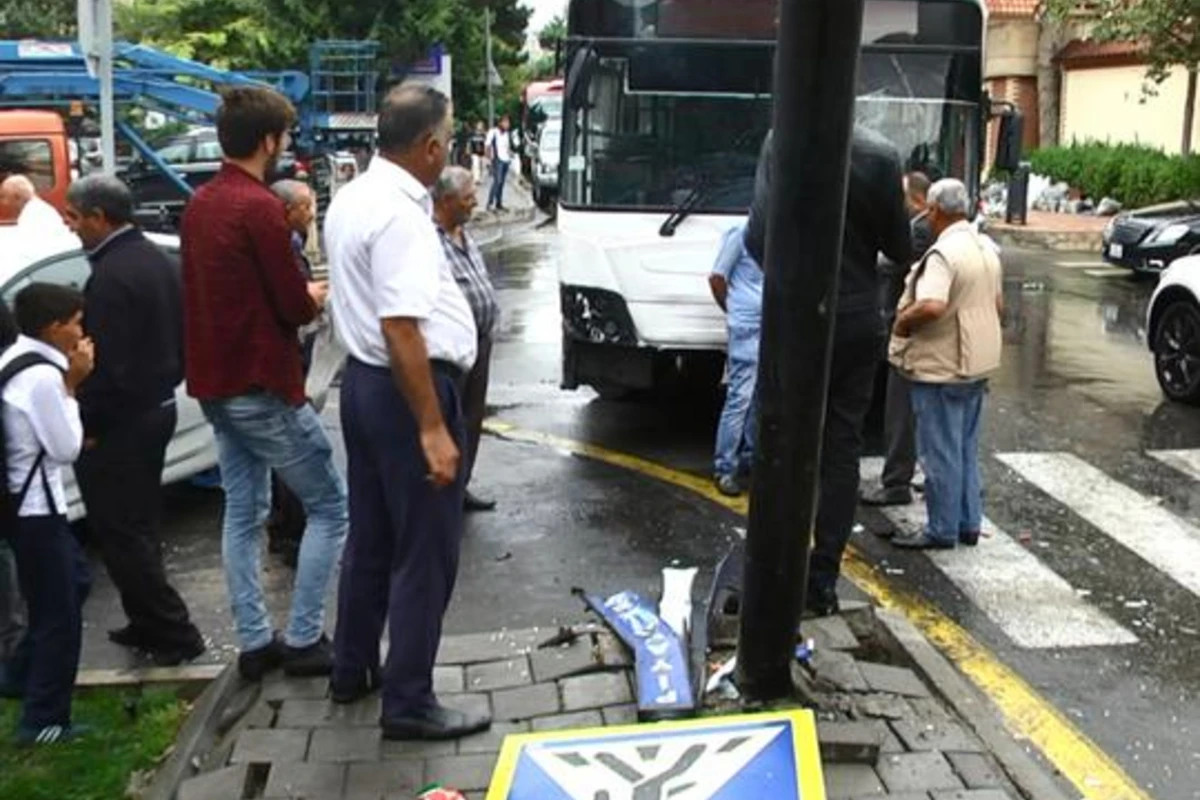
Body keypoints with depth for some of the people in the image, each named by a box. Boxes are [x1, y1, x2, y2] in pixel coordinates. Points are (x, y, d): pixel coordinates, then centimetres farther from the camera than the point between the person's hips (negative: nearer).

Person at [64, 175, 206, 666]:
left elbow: (108, 367, -23)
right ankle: (148, 624, 27)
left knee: (119, 533, 1)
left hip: (119, 423, -10)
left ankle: (174, 633, 5)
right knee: (139, 527, 18)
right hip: (157, 408, 10)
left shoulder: (110, 275, -21)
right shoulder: (156, 260, 8)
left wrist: (86, 425, -13)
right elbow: (177, 340, 15)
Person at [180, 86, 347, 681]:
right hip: (262, 385, -9)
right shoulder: (259, 207, -18)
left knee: (242, 512, 13)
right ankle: (303, 639, 6)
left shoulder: (200, 203, 9)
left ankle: (254, 644, 18)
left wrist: (297, 294, 9)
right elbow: (294, 308, -16)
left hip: (214, 383, 9)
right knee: (329, 505, 3)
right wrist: (317, 295, 5)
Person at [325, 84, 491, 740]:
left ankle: (352, 670, 34)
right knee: (425, 552, 2)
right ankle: (408, 703, 12)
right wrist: (433, 427, -26)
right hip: (407, 389, -10)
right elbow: (401, 327, -27)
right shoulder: (399, 214, -22)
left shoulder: (350, 199, 9)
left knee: (371, 536, 20)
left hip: (361, 380, 10)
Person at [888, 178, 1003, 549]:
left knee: (940, 452, 1)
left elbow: (932, 306, -33)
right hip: (978, 365, 9)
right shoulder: (987, 250, 10)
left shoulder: (944, 253, -20)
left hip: (942, 367, -9)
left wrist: (902, 320, -16)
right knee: (967, 449, 16)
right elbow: (998, 305, 19)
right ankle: (969, 524, 23)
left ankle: (942, 530, 8)